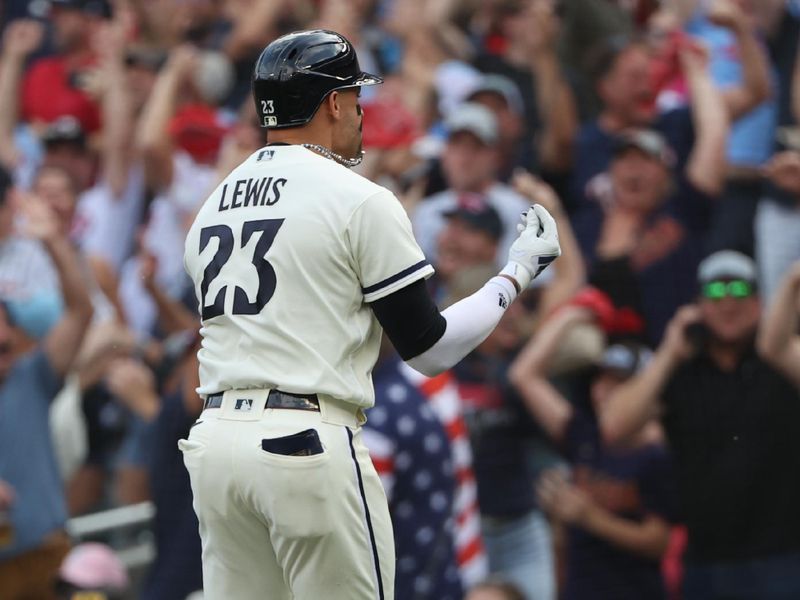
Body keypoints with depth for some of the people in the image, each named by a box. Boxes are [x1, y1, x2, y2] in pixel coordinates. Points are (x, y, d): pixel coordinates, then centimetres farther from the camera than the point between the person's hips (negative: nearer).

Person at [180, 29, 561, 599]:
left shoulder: (211, 208, 16)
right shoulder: (361, 201, -4)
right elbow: (430, 348, -2)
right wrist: (518, 273, 11)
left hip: (213, 441, 7)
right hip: (309, 444, -7)